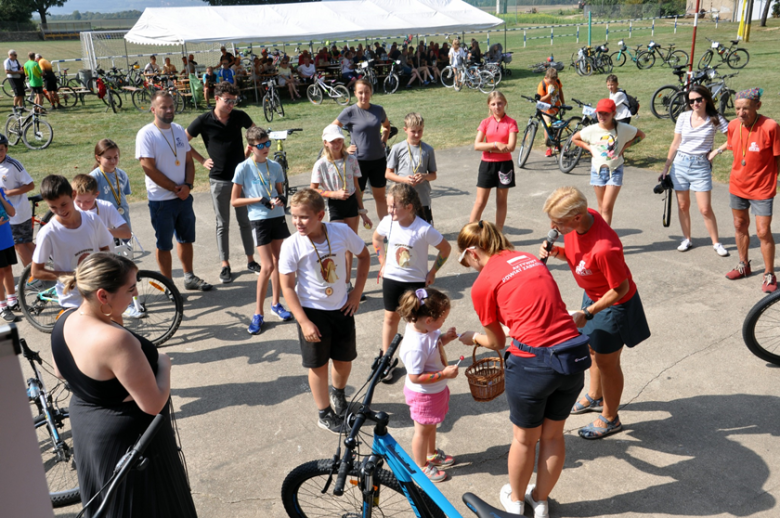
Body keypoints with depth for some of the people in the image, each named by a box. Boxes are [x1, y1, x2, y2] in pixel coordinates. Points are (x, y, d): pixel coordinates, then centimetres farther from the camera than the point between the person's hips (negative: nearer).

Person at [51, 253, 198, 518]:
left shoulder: (65, 321, -7)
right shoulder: (115, 340, -35)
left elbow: (61, 372, 12)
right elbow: (153, 404, -29)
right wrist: (163, 362, -14)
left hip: (85, 426, 9)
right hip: (130, 439, -8)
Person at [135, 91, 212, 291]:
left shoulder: (179, 130, 7)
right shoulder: (146, 134, -12)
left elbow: (188, 161, 9)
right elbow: (148, 168, -16)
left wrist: (187, 185, -8)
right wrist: (175, 188, -14)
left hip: (184, 197, 6)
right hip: (161, 200, -6)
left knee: (186, 238, 17)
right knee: (164, 244, 5)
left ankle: (189, 277, 32)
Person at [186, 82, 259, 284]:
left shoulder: (240, 116, -1)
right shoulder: (204, 121, -7)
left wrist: (248, 151, 6)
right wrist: (202, 160, -1)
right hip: (219, 180, -2)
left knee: (245, 221, 10)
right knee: (222, 224, 6)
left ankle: (251, 260, 22)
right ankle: (225, 265, 15)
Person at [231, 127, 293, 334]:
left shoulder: (275, 166, 6)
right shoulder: (243, 168, -7)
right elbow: (234, 201, -7)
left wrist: (281, 199, -8)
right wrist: (261, 200, -16)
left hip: (278, 217, 5)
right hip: (259, 220, -5)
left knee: (278, 262, 11)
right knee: (267, 266, -8)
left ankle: (276, 303, 28)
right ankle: (258, 312, 4)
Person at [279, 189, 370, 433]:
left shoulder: (342, 231, -13)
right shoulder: (292, 245, -18)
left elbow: (364, 256, 5)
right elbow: (287, 287, -13)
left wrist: (357, 293, 2)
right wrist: (304, 322, -16)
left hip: (342, 307, 3)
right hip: (312, 311, -3)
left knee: (344, 359, 16)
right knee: (318, 365, 9)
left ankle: (337, 392, 47)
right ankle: (324, 413, 29)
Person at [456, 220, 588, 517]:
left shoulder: (483, 284, -4)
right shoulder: (529, 258, 14)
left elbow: (496, 342, 7)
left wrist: (472, 338, 27)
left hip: (532, 364, -6)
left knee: (524, 439, 18)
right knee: (553, 435, 23)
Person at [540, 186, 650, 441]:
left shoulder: (604, 248, -40)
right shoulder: (579, 220, -16)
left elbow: (620, 289, -27)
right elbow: (576, 255, 2)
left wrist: (587, 313, -23)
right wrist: (555, 251, -18)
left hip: (614, 305, -8)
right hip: (593, 295, 8)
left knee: (607, 361, 10)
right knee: (594, 350, 26)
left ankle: (610, 419, 33)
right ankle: (595, 397, 52)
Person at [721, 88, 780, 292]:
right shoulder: (733, 126, -4)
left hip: (762, 189, -5)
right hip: (737, 186, 5)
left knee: (763, 232, -2)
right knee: (740, 226, 18)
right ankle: (744, 265, 37)